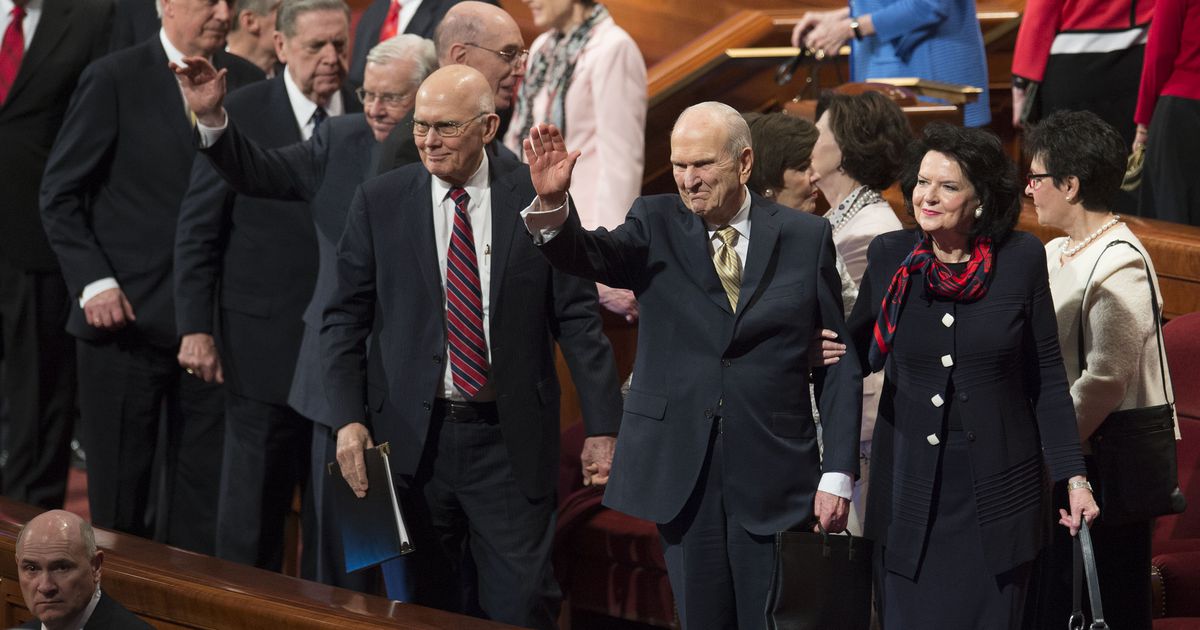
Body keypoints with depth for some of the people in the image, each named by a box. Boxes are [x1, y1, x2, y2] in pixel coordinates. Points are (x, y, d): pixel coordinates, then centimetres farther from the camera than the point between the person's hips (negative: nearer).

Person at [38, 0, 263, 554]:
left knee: (203, 497, 6)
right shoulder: (113, 79, -3)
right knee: (119, 496, 5)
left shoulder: (246, 82, 7)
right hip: (128, 317, -3)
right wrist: (94, 281, -11)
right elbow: (60, 195, -3)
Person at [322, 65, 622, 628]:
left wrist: (601, 424, -2)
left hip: (510, 440, -1)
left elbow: (577, 317, 1)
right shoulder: (379, 201, 3)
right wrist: (349, 419, -7)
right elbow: (344, 320, 5)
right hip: (411, 438, 1)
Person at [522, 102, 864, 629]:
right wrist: (551, 203, -37)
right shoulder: (657, 226, 4)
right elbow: (588, 256, -15)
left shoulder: (805, 237, 2)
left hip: (772, 474, -1)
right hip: (680, 470, 1)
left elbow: (840, 360, 3)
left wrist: (838, 473, -3)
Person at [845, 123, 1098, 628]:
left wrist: (1074, 477, -5)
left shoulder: (1021, 259, -4)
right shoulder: (889, 256, -1)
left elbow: (1047, 379, 0)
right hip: (910, 486, 1)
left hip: (997, 488, -1)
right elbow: (859, 355, 12)